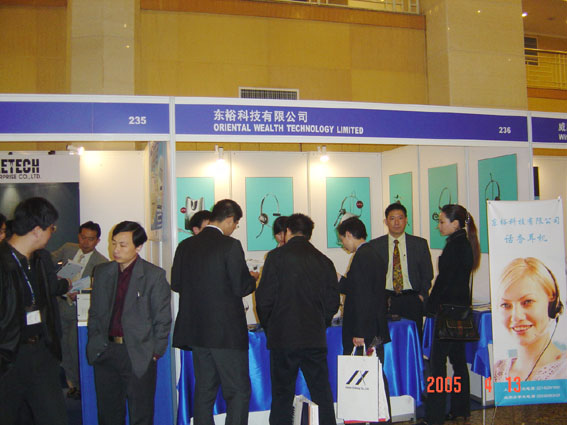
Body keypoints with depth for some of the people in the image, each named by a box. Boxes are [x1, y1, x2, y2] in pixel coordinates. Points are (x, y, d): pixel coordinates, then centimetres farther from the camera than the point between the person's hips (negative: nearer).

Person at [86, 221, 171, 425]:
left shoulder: (154, 275, -5)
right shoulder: (102, 272, 9)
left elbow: (163, 319, -4)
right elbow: (94, 312, 15)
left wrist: (155, 352, -6)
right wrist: (95, 343, 7)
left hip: (138, 355, -4)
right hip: (105, 353, 4)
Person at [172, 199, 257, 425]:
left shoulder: (186, 246, 4)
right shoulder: (230, 246, -13)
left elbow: (176, 283, 8)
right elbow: (241, 287, -14)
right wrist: (252, 279, 7)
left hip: (196, 330, 6)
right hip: (227, 331, -6)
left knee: (204, 390, 15)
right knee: (238, 391, 3)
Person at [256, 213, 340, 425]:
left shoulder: (276, 256, -5)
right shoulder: (324, 261, 7)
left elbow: (264, 298, -7)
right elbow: (333, 302, 8)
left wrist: (269, 327, 8)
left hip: (283, 337, -3)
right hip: (315, 337, 3)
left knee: (282, 395, 6)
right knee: (322, 394, 13)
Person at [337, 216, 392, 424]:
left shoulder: (361, 257, -15)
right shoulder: (375, 255, 14)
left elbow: (363, 297, -21)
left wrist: (359, 333, -20)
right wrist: (339, 280, 24)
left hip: (363, 334, -10)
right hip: (377, 331, 10)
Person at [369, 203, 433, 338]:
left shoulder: (420, 243, 9)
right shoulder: (375, 245, 7)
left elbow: (427, 273, 12)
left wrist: (422, 295, 1)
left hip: (412, 300, 1)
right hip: (384, 300, 0)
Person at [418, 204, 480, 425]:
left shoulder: (456, 245, -16)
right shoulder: (464, 243, 13)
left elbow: (444, 279, -17)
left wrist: (431, 306, -9)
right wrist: (434, 303, 16)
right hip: (460, 308, 10)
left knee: (437, 361, -6)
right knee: (457, 358, 16)